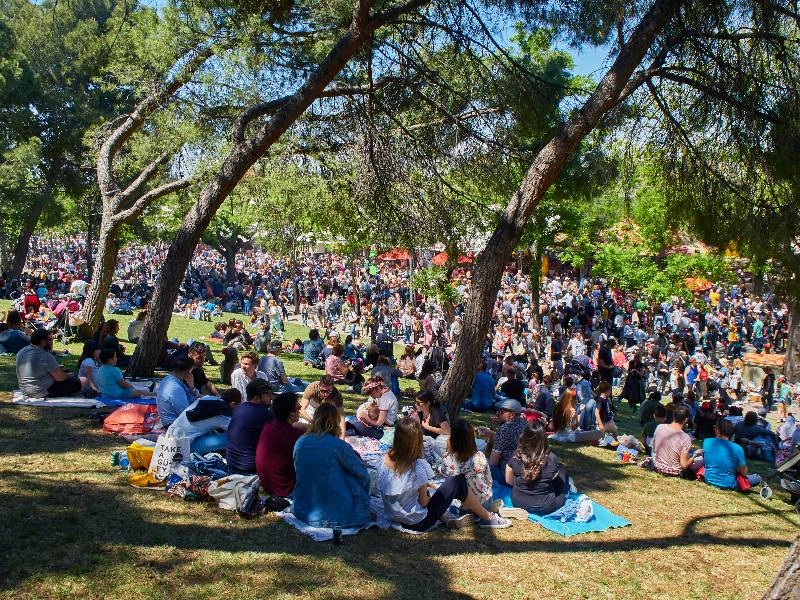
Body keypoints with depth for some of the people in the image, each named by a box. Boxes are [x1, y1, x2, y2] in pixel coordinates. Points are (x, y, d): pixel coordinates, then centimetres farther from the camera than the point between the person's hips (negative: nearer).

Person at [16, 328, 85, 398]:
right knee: (83, 381, -10)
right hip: (43, 393, -10)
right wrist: (69, 375, 2)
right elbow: (60, 378, -20)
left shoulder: (21, 352, 6)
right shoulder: (45, 356, -23)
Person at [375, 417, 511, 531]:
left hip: (395, 518, 6)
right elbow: (424, 502, -16)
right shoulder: (418, 466, -25)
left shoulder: (384, 460, -7)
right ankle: (488, 518, 17)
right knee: (458, 481, 1)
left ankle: (448, 519, 18)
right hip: (419, 523, -6)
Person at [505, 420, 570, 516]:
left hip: (519, 503, 2)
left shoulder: (516, 457, -16)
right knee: (562, 468, 19)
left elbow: (509, 481, -1)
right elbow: (554, 477, 3)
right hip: (545, 507, -2)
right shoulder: (552, 458, -18)